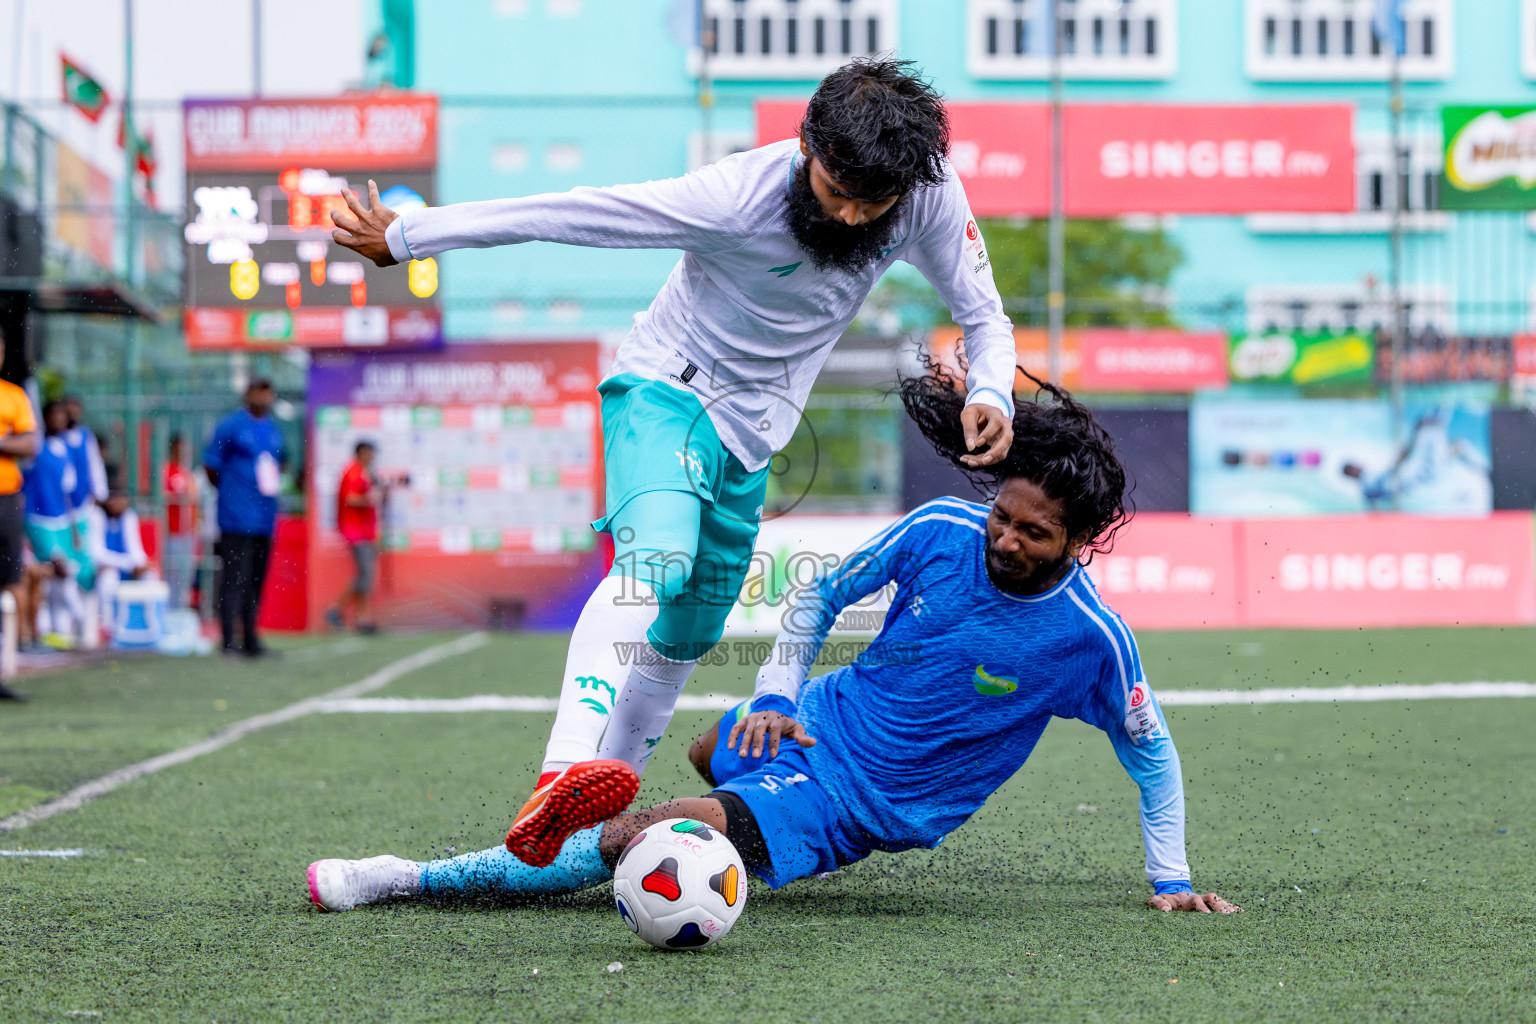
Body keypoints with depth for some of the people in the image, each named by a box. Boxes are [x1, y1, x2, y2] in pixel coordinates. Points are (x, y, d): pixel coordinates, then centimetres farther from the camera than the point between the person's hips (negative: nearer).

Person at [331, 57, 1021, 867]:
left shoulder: (930, 198, -18)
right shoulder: (737, 197, -30)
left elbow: (983, 318, -3)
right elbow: (560, 216, -25)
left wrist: (990, 393, -26)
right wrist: (404, 238, -19)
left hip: (752, 435, 6)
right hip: (669, 386, -6)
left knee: (684, 640, 12)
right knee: (656, 562, -33)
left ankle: (589, 827, 27)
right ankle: (564, 777, -50)